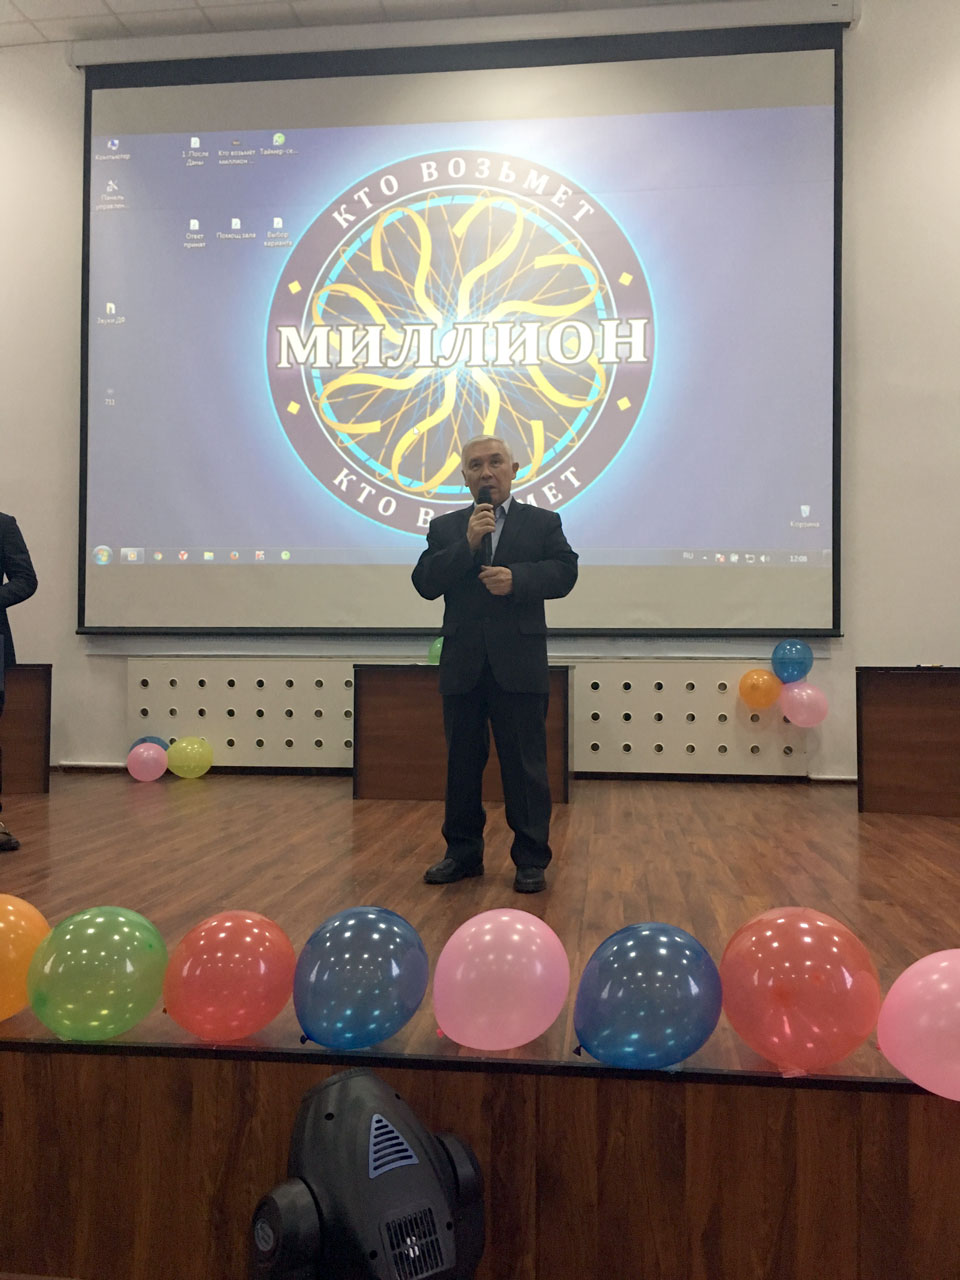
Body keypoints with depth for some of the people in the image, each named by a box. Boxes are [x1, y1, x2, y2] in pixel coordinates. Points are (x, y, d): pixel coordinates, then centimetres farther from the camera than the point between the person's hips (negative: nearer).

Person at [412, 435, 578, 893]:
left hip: (519, 664, -2)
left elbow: (564, 572, -3)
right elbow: (425, 582, -1)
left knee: (525, 764, 1)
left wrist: (517, 579, -17)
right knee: (462, 762, 10)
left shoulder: (543, 523, 9)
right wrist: (467, 543, -11)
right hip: (462, 665, 3)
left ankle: (531, 859, 10)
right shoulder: (445, 528, 12)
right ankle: (463, 852, 23)